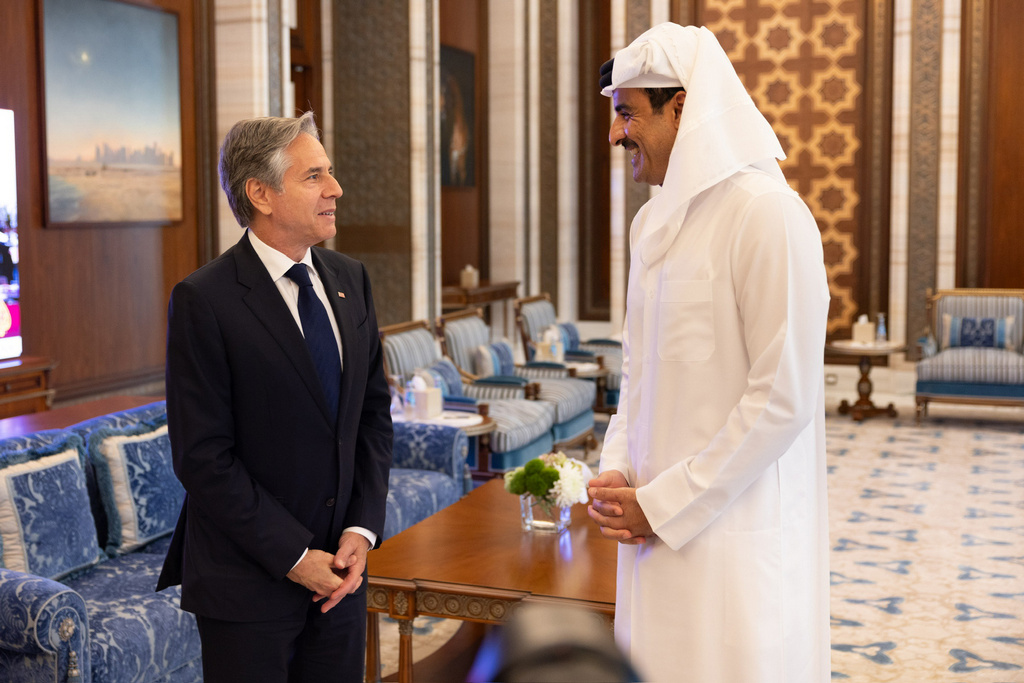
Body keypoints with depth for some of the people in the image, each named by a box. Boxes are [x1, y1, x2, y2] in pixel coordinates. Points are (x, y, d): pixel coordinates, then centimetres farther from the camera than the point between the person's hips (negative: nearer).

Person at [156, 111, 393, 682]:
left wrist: (361, 530, -3)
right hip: (248, 582, -5)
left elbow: (375, 412, 8)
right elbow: (203, 458, -16)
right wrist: (294, 557, -14)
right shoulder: (203, 301, -14)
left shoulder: (351, 279, 5)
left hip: (341, 571, 6)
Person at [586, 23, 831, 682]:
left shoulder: (769, 213, -14)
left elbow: (785, 397, -18)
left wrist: (664, 504, -13)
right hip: (656, 526, 7)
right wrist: (616, 471, 1)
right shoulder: (655, 220, 12)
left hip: (736, 531, -7)